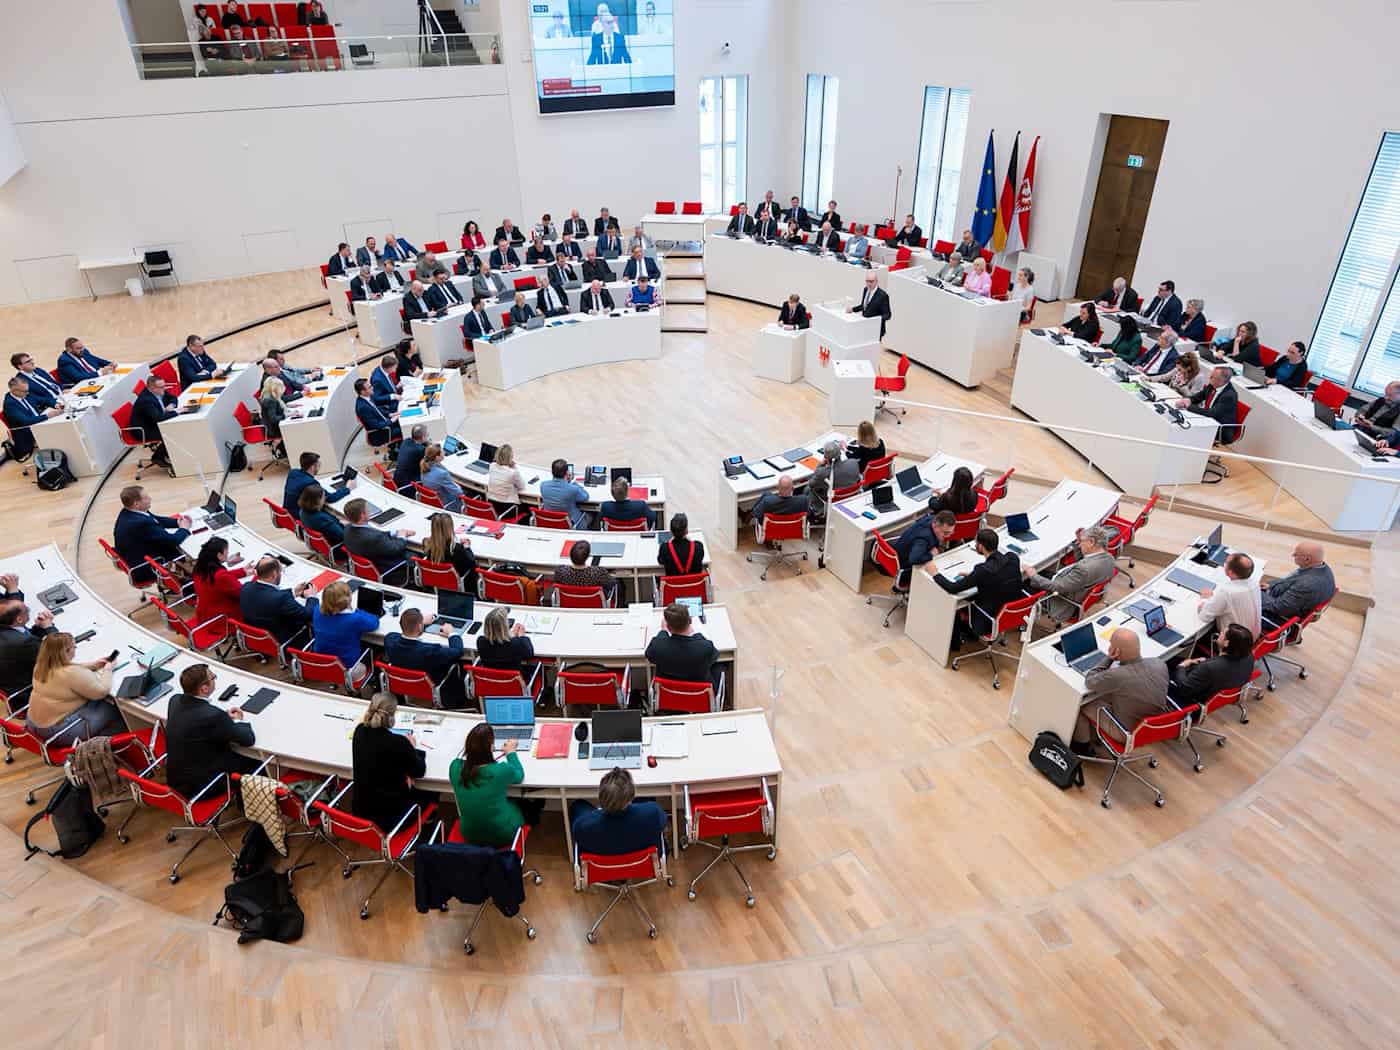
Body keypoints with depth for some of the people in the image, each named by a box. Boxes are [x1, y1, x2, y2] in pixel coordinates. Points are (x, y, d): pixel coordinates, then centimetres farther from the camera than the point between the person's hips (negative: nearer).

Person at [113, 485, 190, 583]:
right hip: (146, 570, -9)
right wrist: (184, 529, -9)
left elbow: (157, 519, 12)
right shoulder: (141, 523, -34)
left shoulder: (126, 513, -5)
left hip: (136, 560, 9)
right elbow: (173, 540, -29)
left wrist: (177, 521, -3)